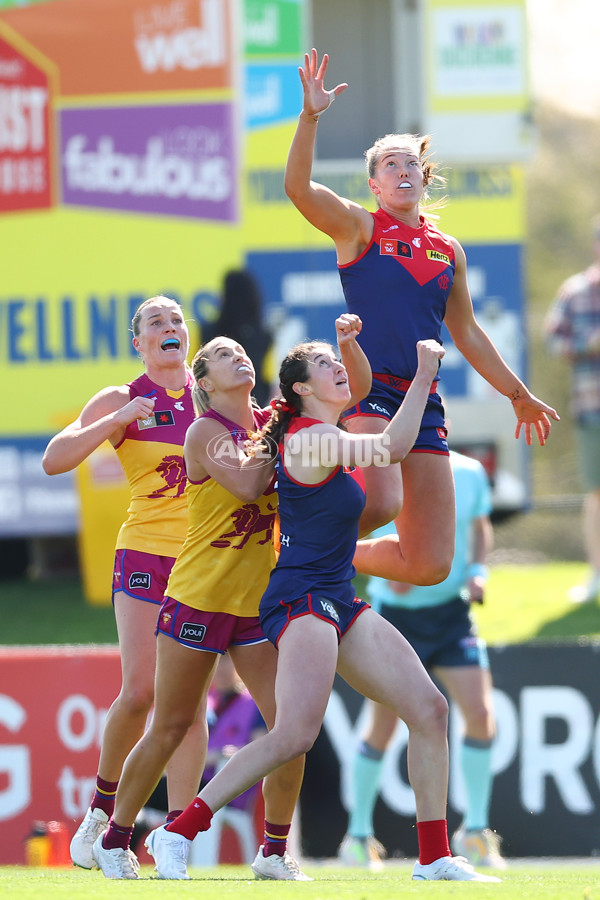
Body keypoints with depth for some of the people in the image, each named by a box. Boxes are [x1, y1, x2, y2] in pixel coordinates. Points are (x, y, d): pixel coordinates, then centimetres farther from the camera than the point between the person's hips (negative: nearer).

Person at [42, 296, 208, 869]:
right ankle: (102, 809, 11)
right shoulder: (122, 401, 4)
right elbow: (54, 460, -4)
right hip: (145, 555, -2)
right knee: (140, 690, -12)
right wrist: (116, 422, -16)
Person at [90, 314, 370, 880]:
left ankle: (275, 854, 3)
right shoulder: (205, 432, -10)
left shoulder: (271, 421, 6)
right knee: (169, 729, 3)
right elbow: (247, 483, -29)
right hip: (198, 596, -5)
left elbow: (356, 391, 8)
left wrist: (347, 344, -9)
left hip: (258, 602, 5)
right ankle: (114, 841, 18)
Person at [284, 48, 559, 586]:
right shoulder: (359, 228, 3)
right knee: (381, 502, -34)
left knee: (431, 565, -2)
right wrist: (311, 117, -26)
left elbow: (467, 333, 28)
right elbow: (298, 187, -14)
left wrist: (518, 395, 31)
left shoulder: (448, 250, 17)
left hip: (423, 402, 5)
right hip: (367, 386, -5)